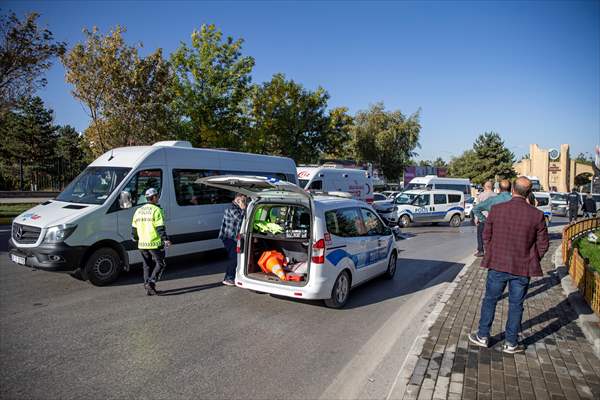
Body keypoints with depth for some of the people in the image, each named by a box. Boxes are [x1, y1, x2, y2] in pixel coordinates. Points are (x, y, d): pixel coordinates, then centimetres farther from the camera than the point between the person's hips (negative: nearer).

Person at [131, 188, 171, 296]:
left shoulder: (138, 211, 13)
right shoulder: (156, 210, -10)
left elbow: (134, 229, 16)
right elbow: (160, 228, -17)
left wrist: (136, 239, 29)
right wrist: (165, 239, -16)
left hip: (142, 244, 7)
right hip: (155, 243, -7)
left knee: (147, 265, 15)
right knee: (160, 264, 5)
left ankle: (148, 288, 16)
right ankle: (151, 283, -8)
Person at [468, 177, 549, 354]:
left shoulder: (496, 210, -9)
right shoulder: (537, 215, -9)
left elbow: (486, 236, 0)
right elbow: (543, 244, -2)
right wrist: (532, 261, 13)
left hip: (497, 265, 0)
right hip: (522, 268, 0)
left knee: (490, 300, 15)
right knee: (516, 305, 13)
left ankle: (483, 336, 25)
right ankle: (511, 343, 23)